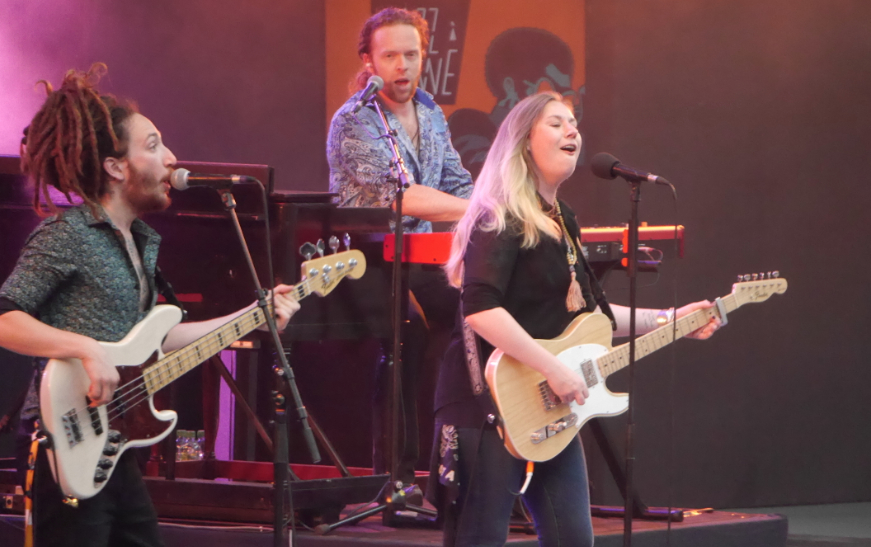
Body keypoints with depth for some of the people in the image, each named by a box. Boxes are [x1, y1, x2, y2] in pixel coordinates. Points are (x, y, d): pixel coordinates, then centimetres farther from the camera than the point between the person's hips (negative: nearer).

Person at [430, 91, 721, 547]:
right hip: (491, 404, -9)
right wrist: (553, 370, -26)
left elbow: (581, 309, 27)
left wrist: (666, 320, 22)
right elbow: (480, 309, -25)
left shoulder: (562, 221, 17)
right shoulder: (501, 218, -12)